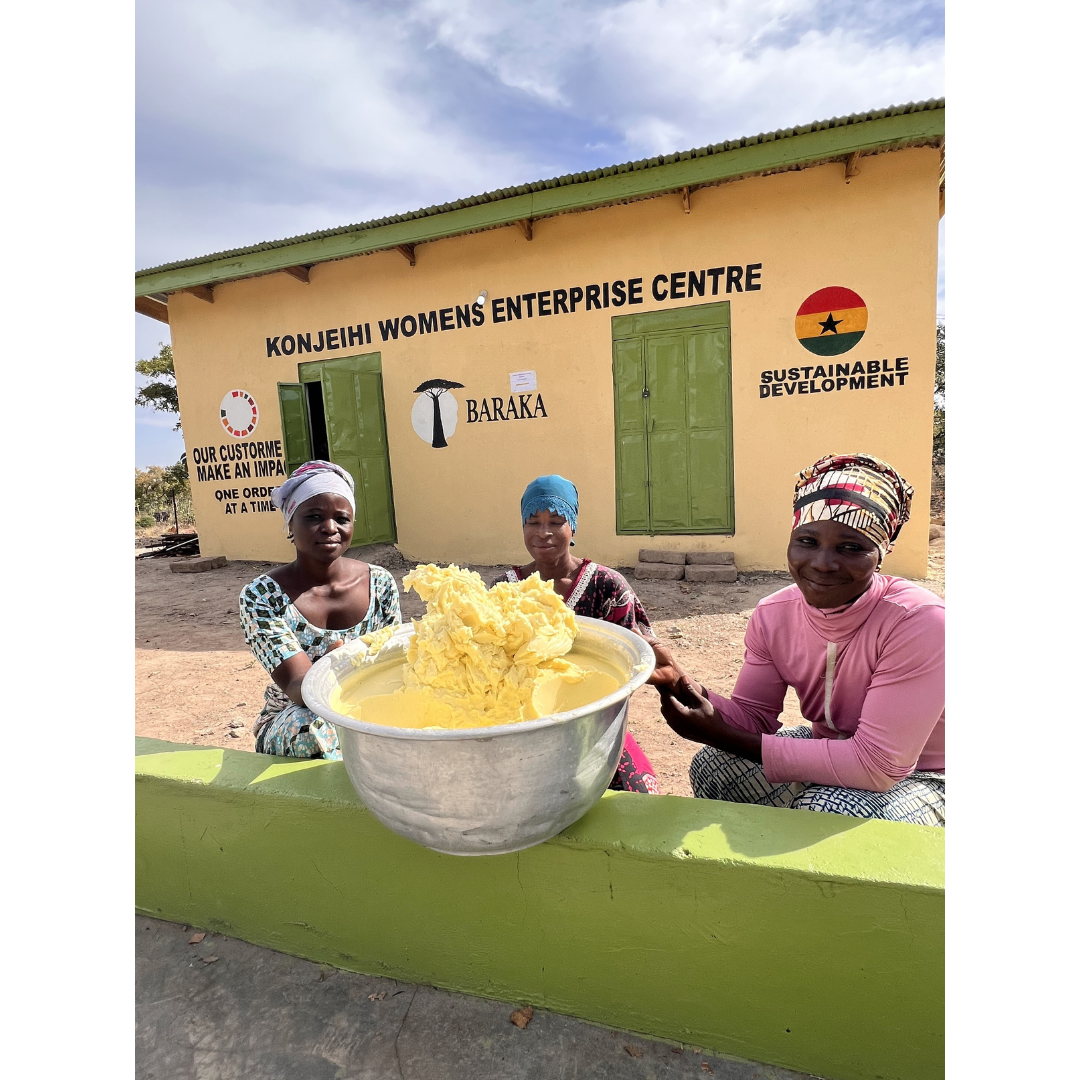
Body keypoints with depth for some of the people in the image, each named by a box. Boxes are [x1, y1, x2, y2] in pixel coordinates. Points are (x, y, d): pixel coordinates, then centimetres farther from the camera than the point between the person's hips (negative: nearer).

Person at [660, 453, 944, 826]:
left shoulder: (919, 622, -29)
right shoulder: (773, 615, -12)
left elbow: (877, 765, -31)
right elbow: (755, 716, -7)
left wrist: (725, 737, -32)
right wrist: (682, 687, -30)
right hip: (829, 753, 5)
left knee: (827, 808, -32)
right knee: (711, 765, -13)